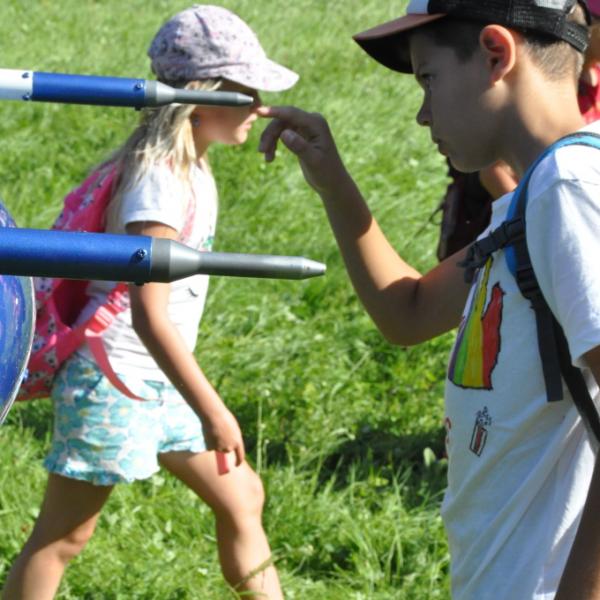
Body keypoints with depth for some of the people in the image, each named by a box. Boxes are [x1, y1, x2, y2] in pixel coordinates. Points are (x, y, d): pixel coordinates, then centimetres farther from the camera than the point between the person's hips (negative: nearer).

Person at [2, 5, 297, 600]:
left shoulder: (191, 167, 7)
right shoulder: (160, 179, -22)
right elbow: (148, 312, -28)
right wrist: (211, 411, -29)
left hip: (162, 382, 10)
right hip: (115, 379, -10)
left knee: (241, 499, 14)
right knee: (62, 537, -1)